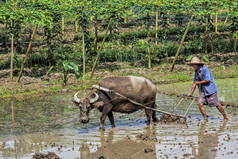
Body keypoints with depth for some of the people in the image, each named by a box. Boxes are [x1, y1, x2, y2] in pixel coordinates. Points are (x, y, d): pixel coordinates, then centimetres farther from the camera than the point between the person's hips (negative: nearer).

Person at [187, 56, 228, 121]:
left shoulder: (205, 69, -15)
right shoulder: (196, 71, 10)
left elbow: (207, 80, -24)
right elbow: (194, 83, 16)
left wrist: (198, 82, -12)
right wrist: (191, 93, 9)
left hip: (210, 89, -7)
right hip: (202, 91, 7)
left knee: (217, 105, -2)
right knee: (200, 103, -12)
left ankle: (225, 117, 13)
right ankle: (205, 119, -4)